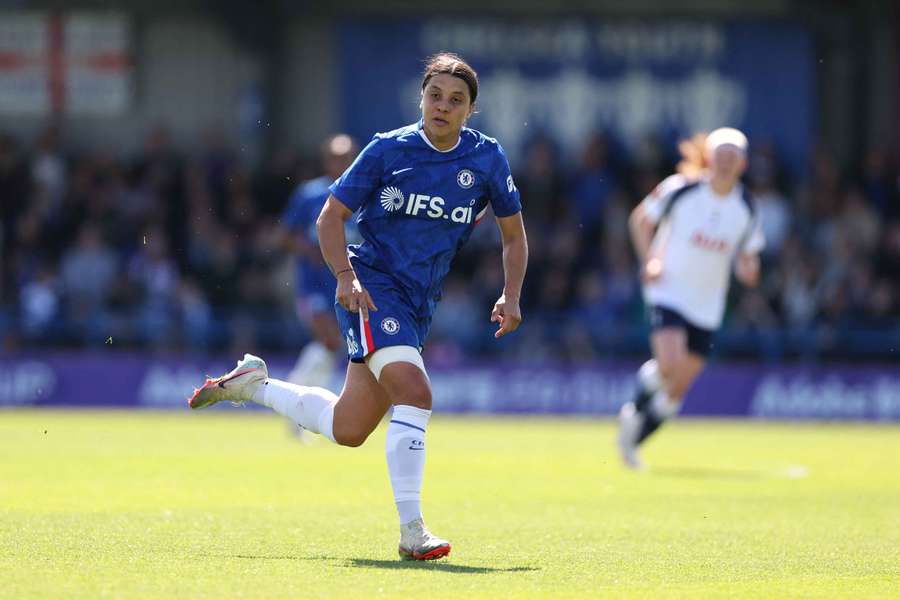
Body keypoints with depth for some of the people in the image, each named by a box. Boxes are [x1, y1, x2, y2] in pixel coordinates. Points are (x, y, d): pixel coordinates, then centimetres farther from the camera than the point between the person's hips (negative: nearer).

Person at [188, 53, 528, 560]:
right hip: (372, 285, -6)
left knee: (347, 429, 11)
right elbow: (331, 217, -3)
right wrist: (347, 277, -19)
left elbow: (514, 235, 13)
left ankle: (252, 384, 34)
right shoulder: (388, 150, -8)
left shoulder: (487, 159, 2)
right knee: (414, 392, -28)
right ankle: (412, 531, -26)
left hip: (419, 304, 6)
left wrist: (511, 297, -3)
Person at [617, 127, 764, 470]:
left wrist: (748, 268, -14)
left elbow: (747, 258, 10)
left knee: (678, 389, 5)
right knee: (669, 365, -26)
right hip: (667, 292, -4)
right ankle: (638, 404, 6)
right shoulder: (680, 190, -10)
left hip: (706, 307, 4)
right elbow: (640, 219, 4)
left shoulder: (746, 209, 0)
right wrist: (648, 261, -9)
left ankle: (633, 439, 26)